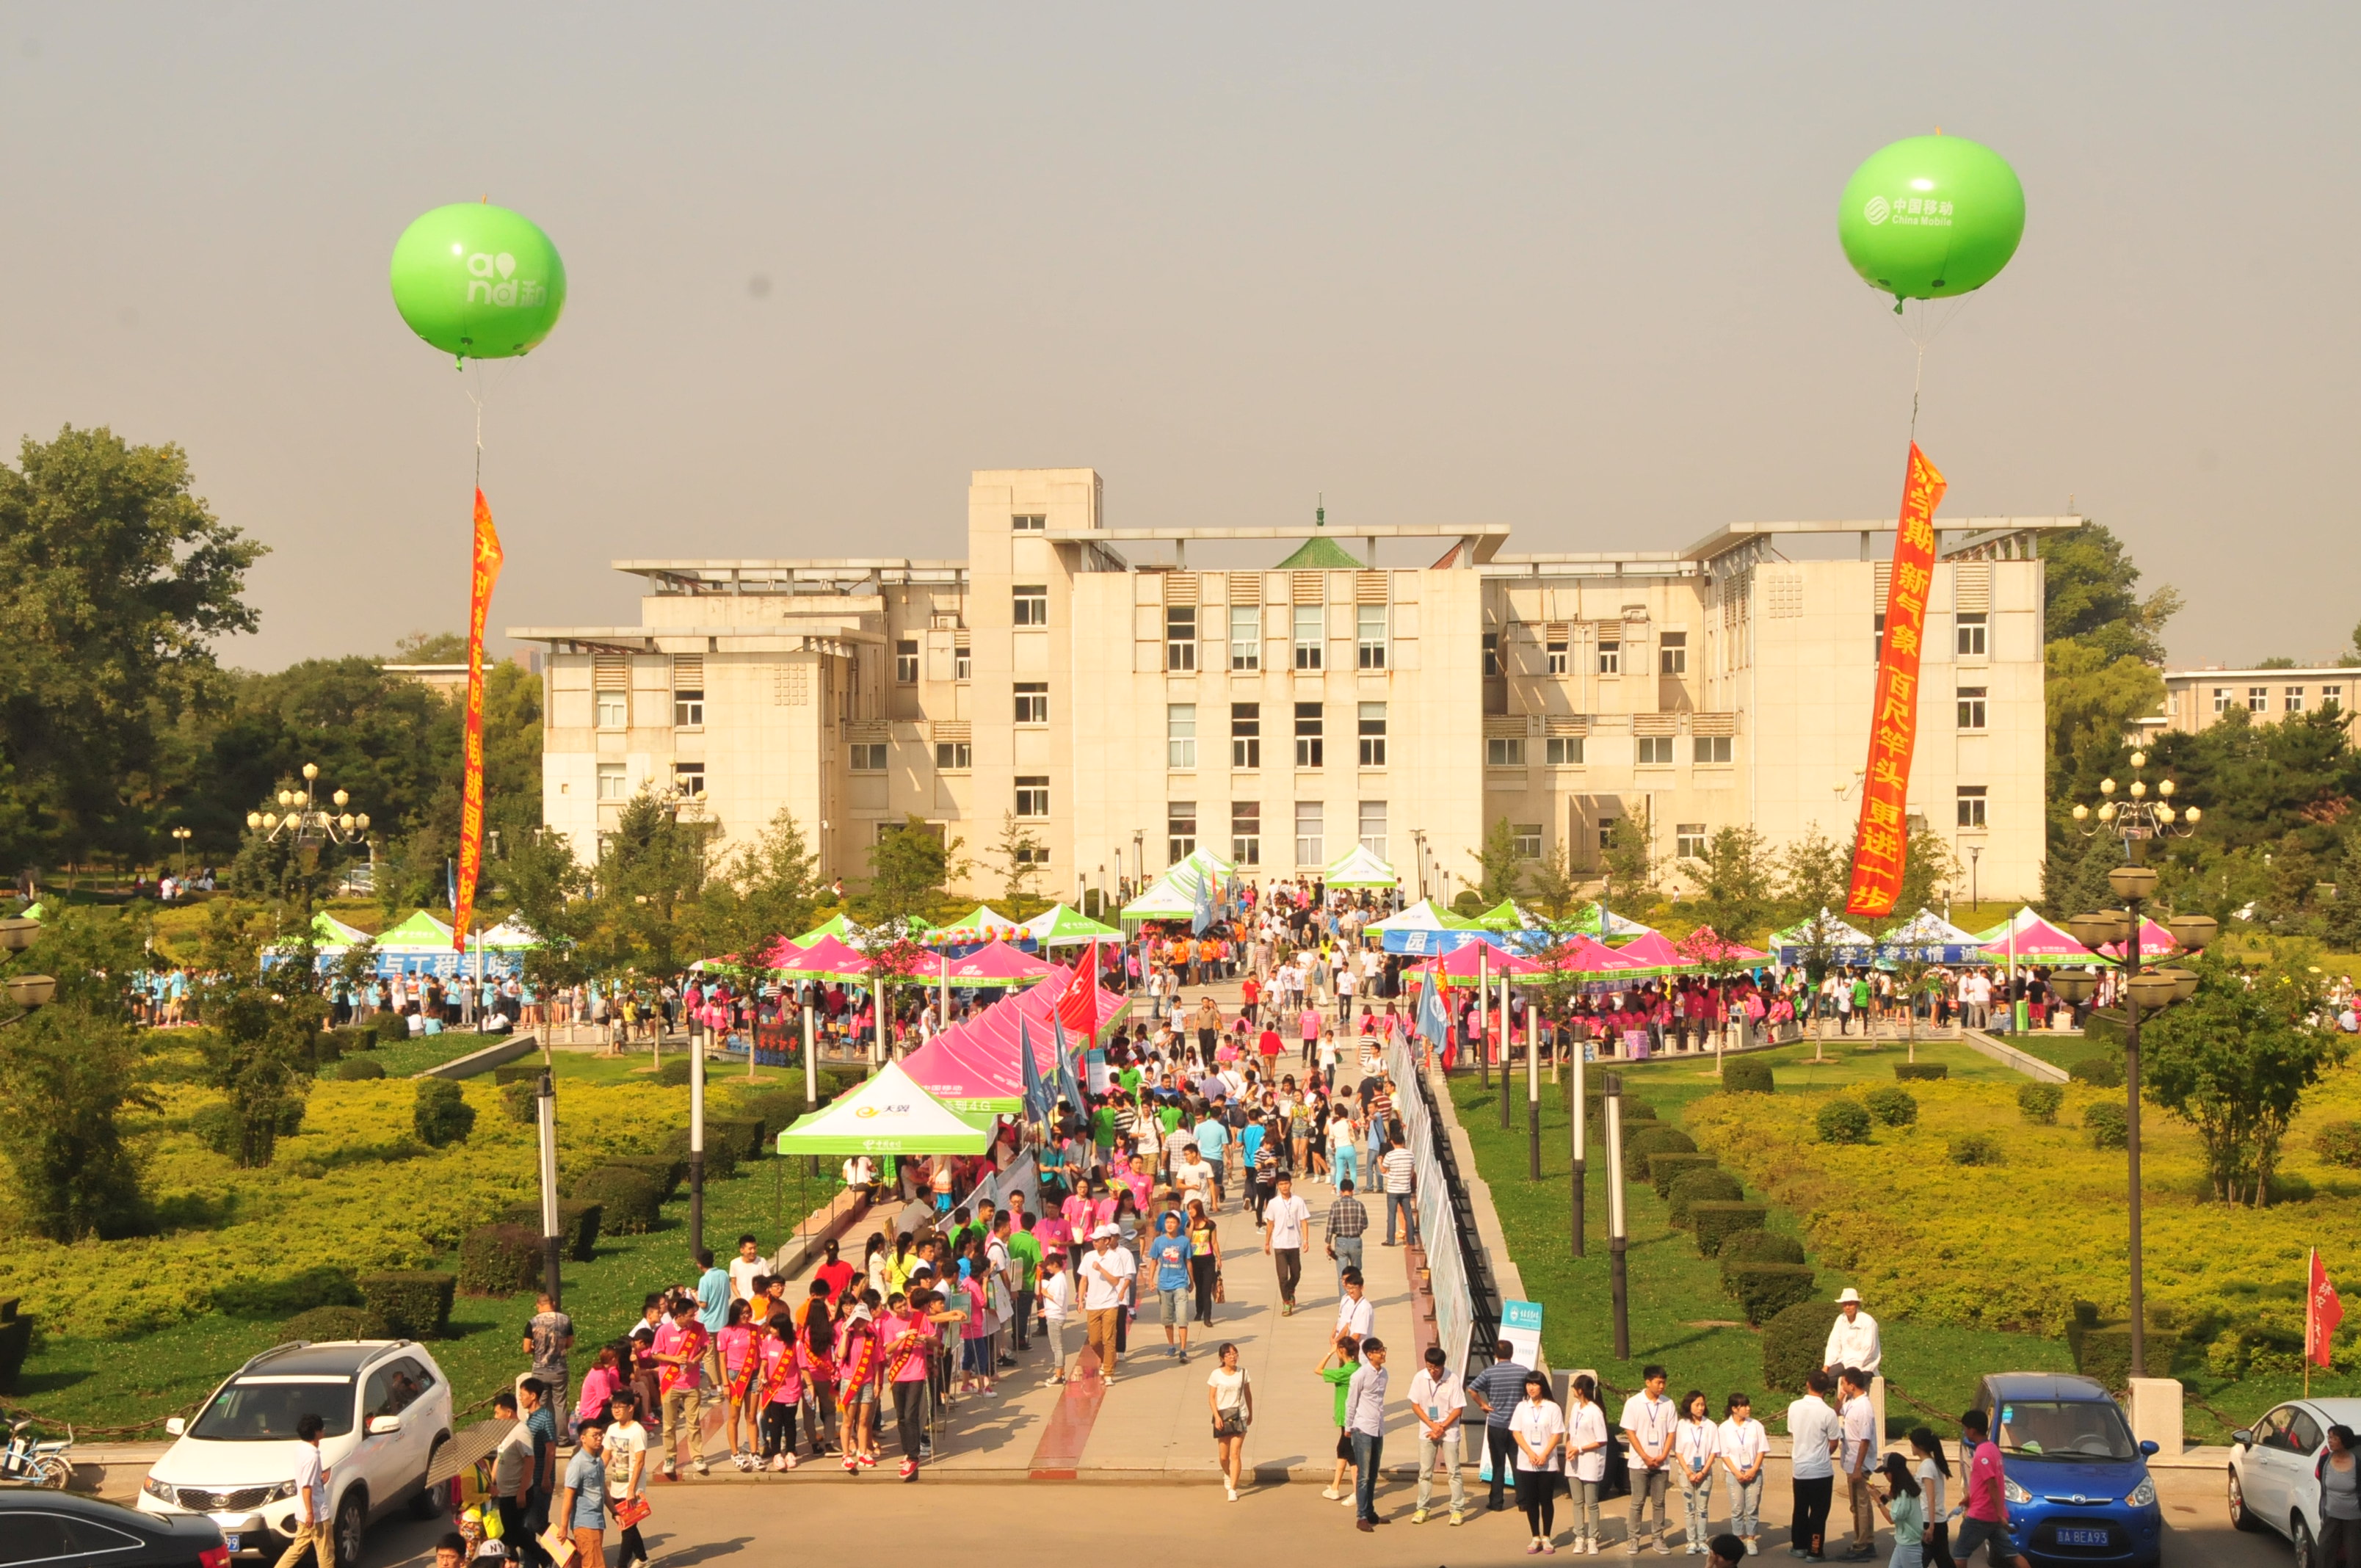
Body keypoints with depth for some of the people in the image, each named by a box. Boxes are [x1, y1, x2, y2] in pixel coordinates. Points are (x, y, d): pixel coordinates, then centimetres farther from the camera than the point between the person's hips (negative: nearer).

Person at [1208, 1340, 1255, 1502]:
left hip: (1240, 1416, 0)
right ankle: (1227, 1475, 41)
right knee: (1223, 1456, 8)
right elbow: (1211, 1397, -3)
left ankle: (1233, 1489, -7)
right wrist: (1217, 1416, -13)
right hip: (1223, 1416, 0)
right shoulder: (1217, 1375, -4)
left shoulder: (1243, 1373, 1)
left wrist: (1250, 1414, 19)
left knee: (1235, 1453, -10)